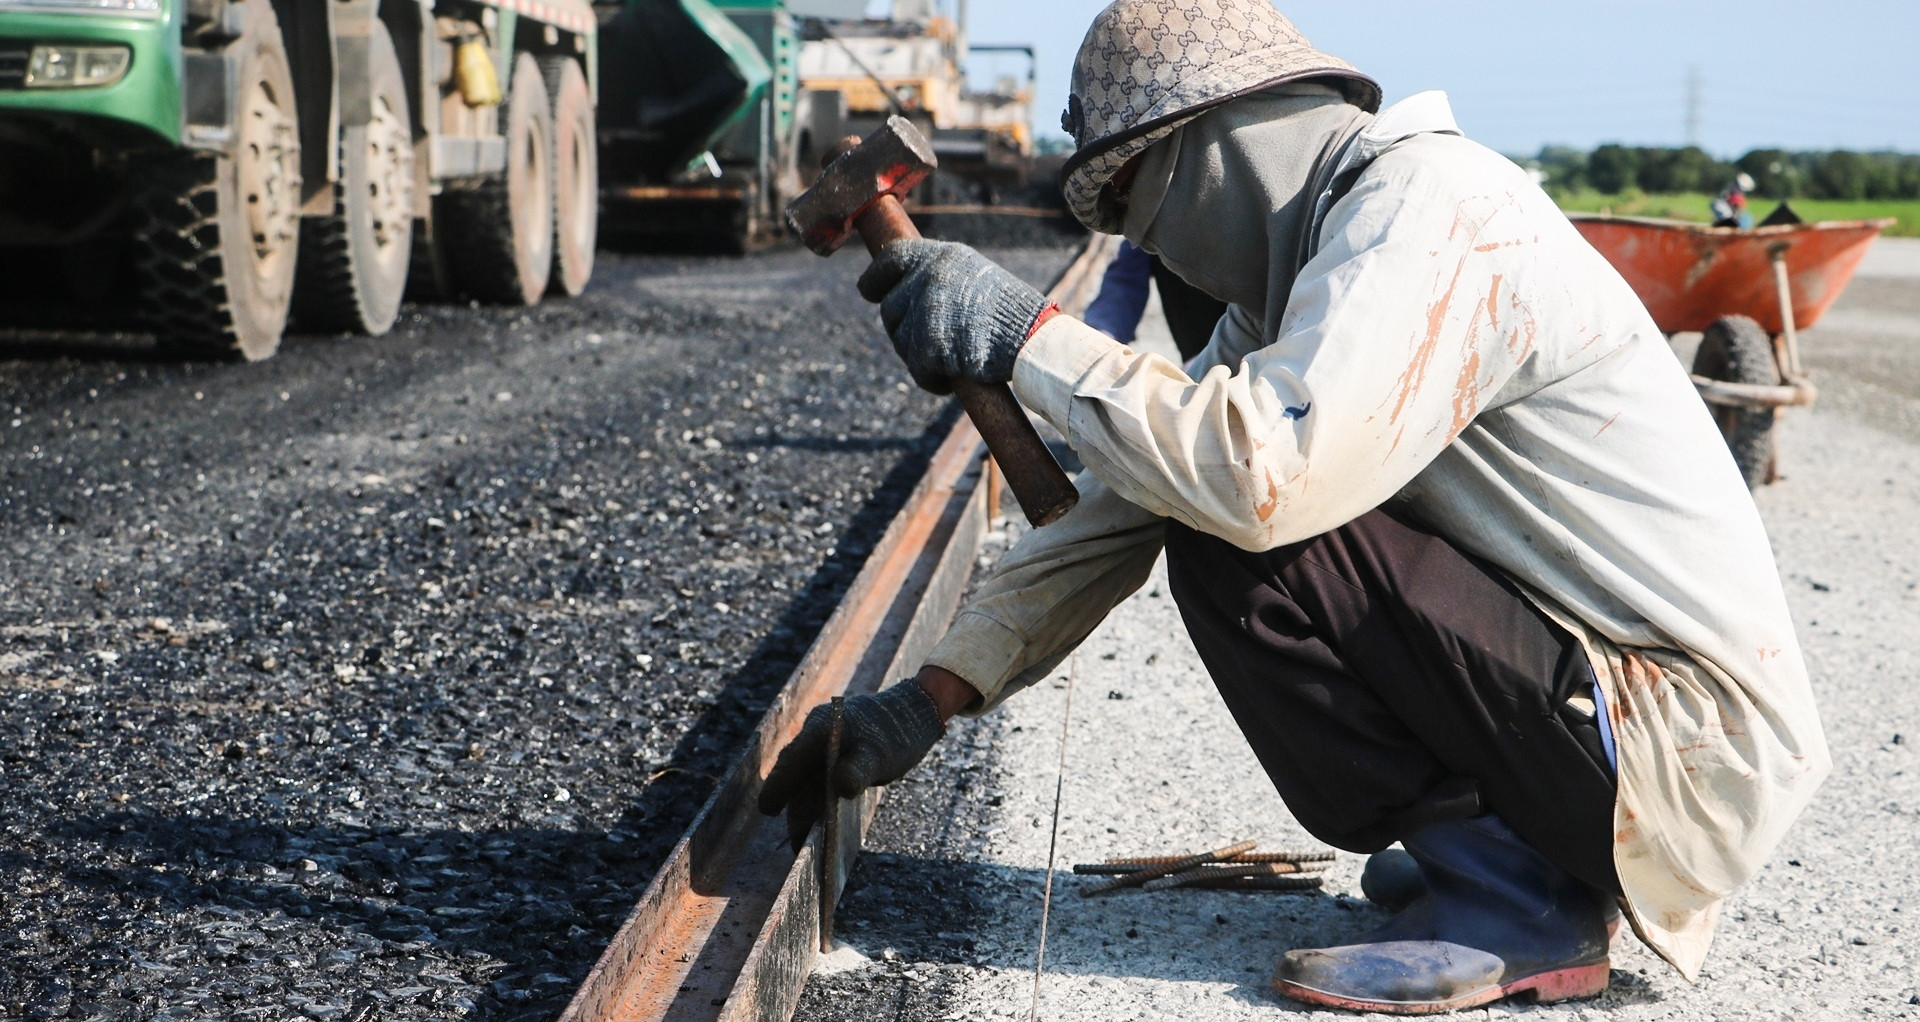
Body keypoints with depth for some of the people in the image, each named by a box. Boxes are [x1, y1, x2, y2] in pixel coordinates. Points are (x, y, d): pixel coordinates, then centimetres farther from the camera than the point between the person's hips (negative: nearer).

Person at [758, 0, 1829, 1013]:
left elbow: (1265, 475, -32)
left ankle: (1516, 906, -7)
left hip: (1688, 743, -10)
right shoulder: (1289, 277, 12)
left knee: (1239, 536, -19)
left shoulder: (1429, 205, -17)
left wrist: (1026, 335, -20)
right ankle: (1526, 849, 13)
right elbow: (1127, 500, 12)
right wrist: (928, 699, 7)